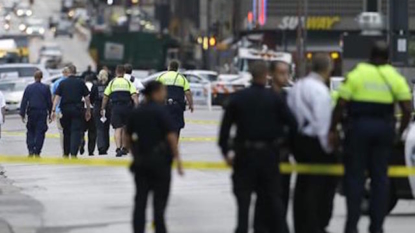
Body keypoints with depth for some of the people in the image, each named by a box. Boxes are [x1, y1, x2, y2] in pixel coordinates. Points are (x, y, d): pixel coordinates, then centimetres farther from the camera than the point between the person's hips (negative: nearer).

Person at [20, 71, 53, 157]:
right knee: (40, 133, 1)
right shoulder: (45, 88, -2)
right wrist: (50, 113, 8)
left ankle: (31, 150, 0)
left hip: (31, 112, 1)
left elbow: (24, 101, -1)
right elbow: (49, 102, 1)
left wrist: (22, 114, 2)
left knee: (30, 131, 13)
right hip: (42, 113, -1)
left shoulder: (29, 88, 0)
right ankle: (37, 152, -4)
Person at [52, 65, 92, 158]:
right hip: (77, 109, -2)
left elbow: (57, 97, -2)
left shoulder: (62, 83, 4)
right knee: (76, 132, -4)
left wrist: (53, 110, -2)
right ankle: (73, 154, -16)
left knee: (66, 132, 15)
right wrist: (88, 111, 11)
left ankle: (66, 154, 23)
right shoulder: (81, 83, 2)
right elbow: (87, 98, 3)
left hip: (65, 110, 2)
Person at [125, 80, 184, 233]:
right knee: (160, 199, 3)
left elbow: (128, 137, 13)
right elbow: (171, 136, -16)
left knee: (140, 199, 6)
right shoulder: (160, 111, -11)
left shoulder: (136, 112, 7)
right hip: (160, 160, -5)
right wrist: (177, 158, -12)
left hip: (141, 161, 5)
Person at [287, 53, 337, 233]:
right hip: (314, 141, -9)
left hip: (298, 139, 9)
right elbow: (322, 122, -19)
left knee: (303, 183, 14)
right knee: (318, 184, -2)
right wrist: (327, 147, -15)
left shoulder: (297, 87, 12)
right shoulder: (320, 90, -15)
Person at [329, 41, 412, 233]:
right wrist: (400, 133, 9)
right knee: (380, 177, 9)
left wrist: (333, 130, -1)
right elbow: (407, 109, -3)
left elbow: (341, 105, -8)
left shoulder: (356, 75, -3)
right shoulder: (395, 78, 3)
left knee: (355, 176, 4)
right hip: (384, 129, 2)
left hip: (359, 127, -2)